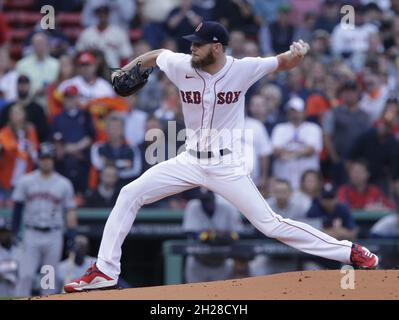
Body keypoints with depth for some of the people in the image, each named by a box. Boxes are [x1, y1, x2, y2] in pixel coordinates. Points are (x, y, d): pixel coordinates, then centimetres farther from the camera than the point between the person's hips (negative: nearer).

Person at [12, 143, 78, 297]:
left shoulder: (64, 184, 5)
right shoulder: (26, 181, 5)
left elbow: (70, 210, 4)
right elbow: (18, 207, 6)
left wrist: (72, 232, -7)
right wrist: (15, 231, 0)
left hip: (54, 236, 1)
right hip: (31, 234, -1)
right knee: (25, 275, -10)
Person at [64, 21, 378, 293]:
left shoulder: (242, 69, -14)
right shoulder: (182, 66, -8)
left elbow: (283, 63, -5)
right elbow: (156, 55, 13)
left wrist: (297, 53, -27)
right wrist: (128, 69, 1)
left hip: (227, 166, -4)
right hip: (190, 161, 4)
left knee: (270, 224, -8)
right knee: (129, 194, -7)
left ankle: (349, 252, 2)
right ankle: (105, 270, -1)